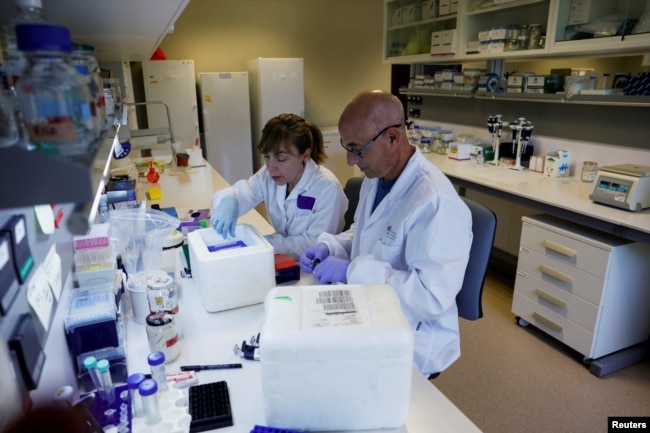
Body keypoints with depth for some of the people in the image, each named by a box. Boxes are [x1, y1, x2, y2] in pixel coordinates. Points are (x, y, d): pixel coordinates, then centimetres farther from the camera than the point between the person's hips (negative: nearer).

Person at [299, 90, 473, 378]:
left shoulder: (436, 203, -27)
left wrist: (352, 270, -29)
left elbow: (433, 296, -30)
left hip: (410, 340, -7)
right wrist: (329, 247, -4)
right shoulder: (375, 178, 2)